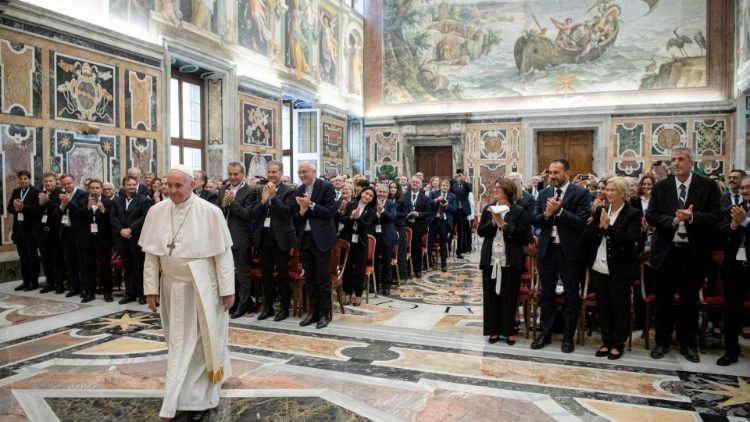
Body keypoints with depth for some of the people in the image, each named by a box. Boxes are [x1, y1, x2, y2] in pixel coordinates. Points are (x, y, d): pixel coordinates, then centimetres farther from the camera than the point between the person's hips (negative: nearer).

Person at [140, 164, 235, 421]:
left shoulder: (209, 212, -13)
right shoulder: (156, 212, -1)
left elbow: (223, 253, -11)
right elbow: (151, 253, 4)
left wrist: (227, 290, -11)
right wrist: (151, 288, 2)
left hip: (202, 289, -4)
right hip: (172, 288, 4)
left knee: (199, 342, 7)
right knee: (179, 343, 17)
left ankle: (200, 399, 19)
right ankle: (180, 396, 35)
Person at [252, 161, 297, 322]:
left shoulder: (288, 191, -5)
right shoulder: (262, 191, 9)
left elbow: (286, 212, -17)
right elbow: (254, 214, 2)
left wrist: (273, 196, -20)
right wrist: (263, 200, -14)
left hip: (280, 237, -5)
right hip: (264, 236, 5)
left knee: (282, 273, 3)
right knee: (265, 273, 12)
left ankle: (284, 308, 14)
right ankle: (267, 307, 23)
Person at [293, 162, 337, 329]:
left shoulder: (326, 187, -6)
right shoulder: (298, 191, 10)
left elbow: (331, 212, -14)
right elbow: (295, 218, 7)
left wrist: (311, 205, -18)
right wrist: (302, 210, -13)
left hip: (321, 238, -5)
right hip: (304, 239, 5)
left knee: (323, 279, 1)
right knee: (309, 279, 12)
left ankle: (323, 314, 12)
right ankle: (313, 311, 23)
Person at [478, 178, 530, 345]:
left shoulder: (519, 210, -3)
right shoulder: (488, 209, 9)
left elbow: (523, 233, -10)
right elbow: (480, 231, 4)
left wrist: (504, 225, -15)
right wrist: (493, 223, -12)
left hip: (510, 260, -3)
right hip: (490, 258, 4)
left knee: (509, 296, 5)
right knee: (491, 295, 7)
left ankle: (509, 330, 16)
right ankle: (494, 329, 17)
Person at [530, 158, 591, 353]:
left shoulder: (581, 193, -7)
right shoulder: (544, 193, 7)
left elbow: (582, 222, -16)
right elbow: (534, 220, 3)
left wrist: (559, 210, -22)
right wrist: (547, 214, -16)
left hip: (570, 251, -4)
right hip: (546, 249, 4)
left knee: (571, 295, 7)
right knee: (546, 294, 13)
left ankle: (568, 336, 21)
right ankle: (545, 333, 26)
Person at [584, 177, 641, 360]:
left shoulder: (633, 214, -6)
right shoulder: (600, 211, 8)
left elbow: (630, 240, -16)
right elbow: (587, 236, 3)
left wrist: (609, 227, -19)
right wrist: (600, 226, -13)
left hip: (619, 269, -4)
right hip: (598, 268, 4)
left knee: (620, 307, 7)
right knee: (603, 307, 12)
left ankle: (618, 344, 20)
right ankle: (607, 341, 25)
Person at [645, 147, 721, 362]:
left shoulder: (708, 186, 0)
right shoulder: (660, 187, 3)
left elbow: (714, 216, -6)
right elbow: (650, 216, -2)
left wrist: (692, 217, -22)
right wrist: (672, 220, -18)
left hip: (693, 253, -1)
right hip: (666, 251, 1)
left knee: (690, 300, 9)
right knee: (664, 299, 9)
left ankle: (687, 344, 24)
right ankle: (662, 342, 22)